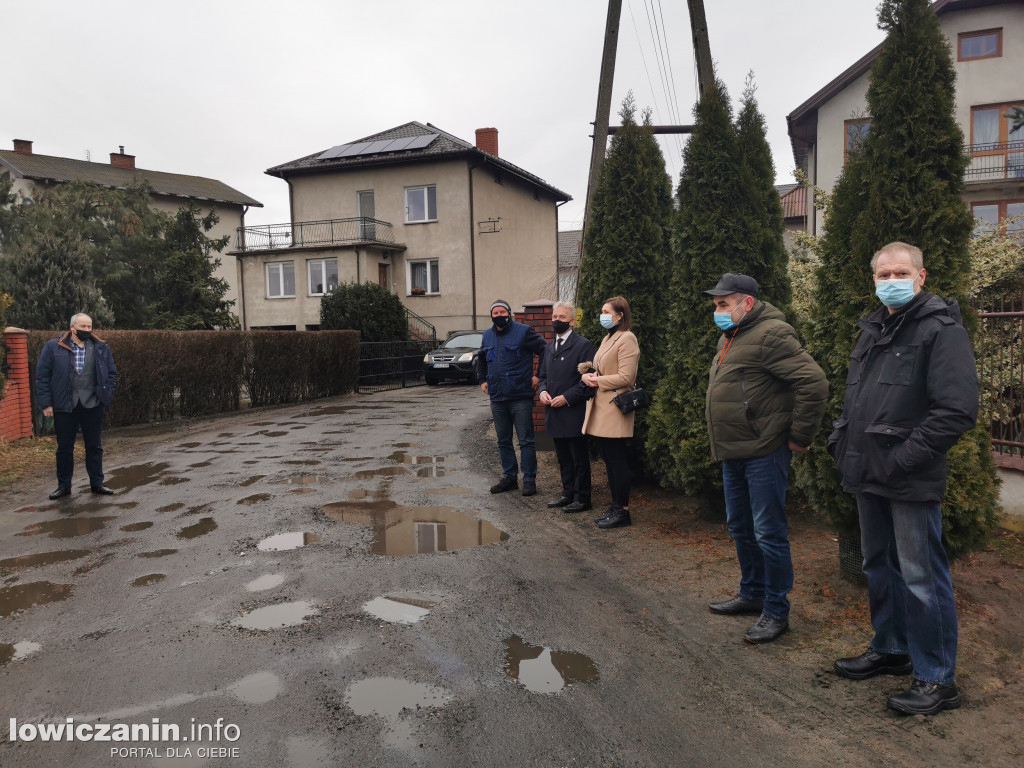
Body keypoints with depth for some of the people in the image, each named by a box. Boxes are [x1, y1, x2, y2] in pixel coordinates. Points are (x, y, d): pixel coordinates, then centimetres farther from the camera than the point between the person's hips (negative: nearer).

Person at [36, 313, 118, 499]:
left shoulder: (101, 348, 5)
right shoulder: (53, 347, -1)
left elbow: (112, 373, 11)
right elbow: (42, 376, 0)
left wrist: (106, 396, 0)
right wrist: (46, 403, -5)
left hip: (93, 406, 1)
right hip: (64, 406, -1)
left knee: (95, 446, 9)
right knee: (64, 448, 9)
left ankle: (97, 483, 20)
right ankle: (63, 485, 21)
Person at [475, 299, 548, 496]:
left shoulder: (524, 332, -6)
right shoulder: (486, 336, 12)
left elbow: (547, 351, -6)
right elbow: (481, 359, 31)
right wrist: (482, 380, 19)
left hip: (521, 397, -6)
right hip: (497, 398, 6)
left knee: (526, 441, -1)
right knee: (503, 441, 12)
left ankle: (529, 480, 7)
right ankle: (509, 477, 23)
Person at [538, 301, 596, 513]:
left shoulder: (583, 345, -8)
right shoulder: (550, 347, 16)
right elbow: (543, 375, 22)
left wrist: (566, 397, -18)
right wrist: (542, 391, 1)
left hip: (574, 414, -7)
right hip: (555, 414, 7)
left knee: (580, 458, 2)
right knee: (563, 458, 16)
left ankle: (582, 498, 11)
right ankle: (568, 493, 26)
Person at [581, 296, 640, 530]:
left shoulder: (627, 339, -11)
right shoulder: (607, 339, 19)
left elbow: (625, 377, -19)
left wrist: (598, 381, -12)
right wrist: (587, 376, 3)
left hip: (615, 407, -10)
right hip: (601, 408, 10)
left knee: (617, 460, -4)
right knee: (609, 459, 13)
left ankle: (622, 511, 4)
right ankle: (615, 507, 21)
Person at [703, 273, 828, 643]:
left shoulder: (771, 334, -17)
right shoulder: (729, 337, 14)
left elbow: (814, 383, -24)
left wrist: (800, 437, -17)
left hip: (763, 453, -10)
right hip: (733, 453, 10)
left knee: (769, 533, -1)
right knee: (741, 529, 19)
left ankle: (776, 611, 12)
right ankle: (752, 593, 35)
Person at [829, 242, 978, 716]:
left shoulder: (941, 329, -11)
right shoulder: (874, 330, 14)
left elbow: (958, 410, -19)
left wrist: (904, 457, -19)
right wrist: (842, 438, 9)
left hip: (910, 482, -8)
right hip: (868, 475, 8)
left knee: (921, 578, 1)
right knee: (879, 568, 19)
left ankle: (937, 680, 16)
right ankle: (891, 650, 37)